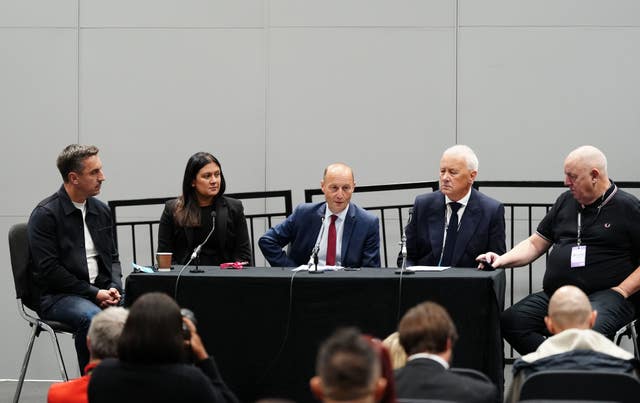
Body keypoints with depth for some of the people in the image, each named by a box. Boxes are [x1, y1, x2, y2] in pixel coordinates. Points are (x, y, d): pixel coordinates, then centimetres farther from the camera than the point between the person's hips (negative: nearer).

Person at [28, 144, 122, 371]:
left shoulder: (101, 211, 15)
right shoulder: (45, 214, -6)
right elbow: (48, 269, -12)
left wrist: (114, 288, 0)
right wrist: (93, 293, -15)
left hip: (100, 293, 6)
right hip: (56, 297, -6)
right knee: (91, 318, -37)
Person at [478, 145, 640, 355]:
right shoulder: (566, 201, 19)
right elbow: (536, 244, 22)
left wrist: (621, 291, -12)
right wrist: (502, 260, 6)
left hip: (604, 295, -6)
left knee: (590, 330, -39)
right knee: (508, 321, -18)